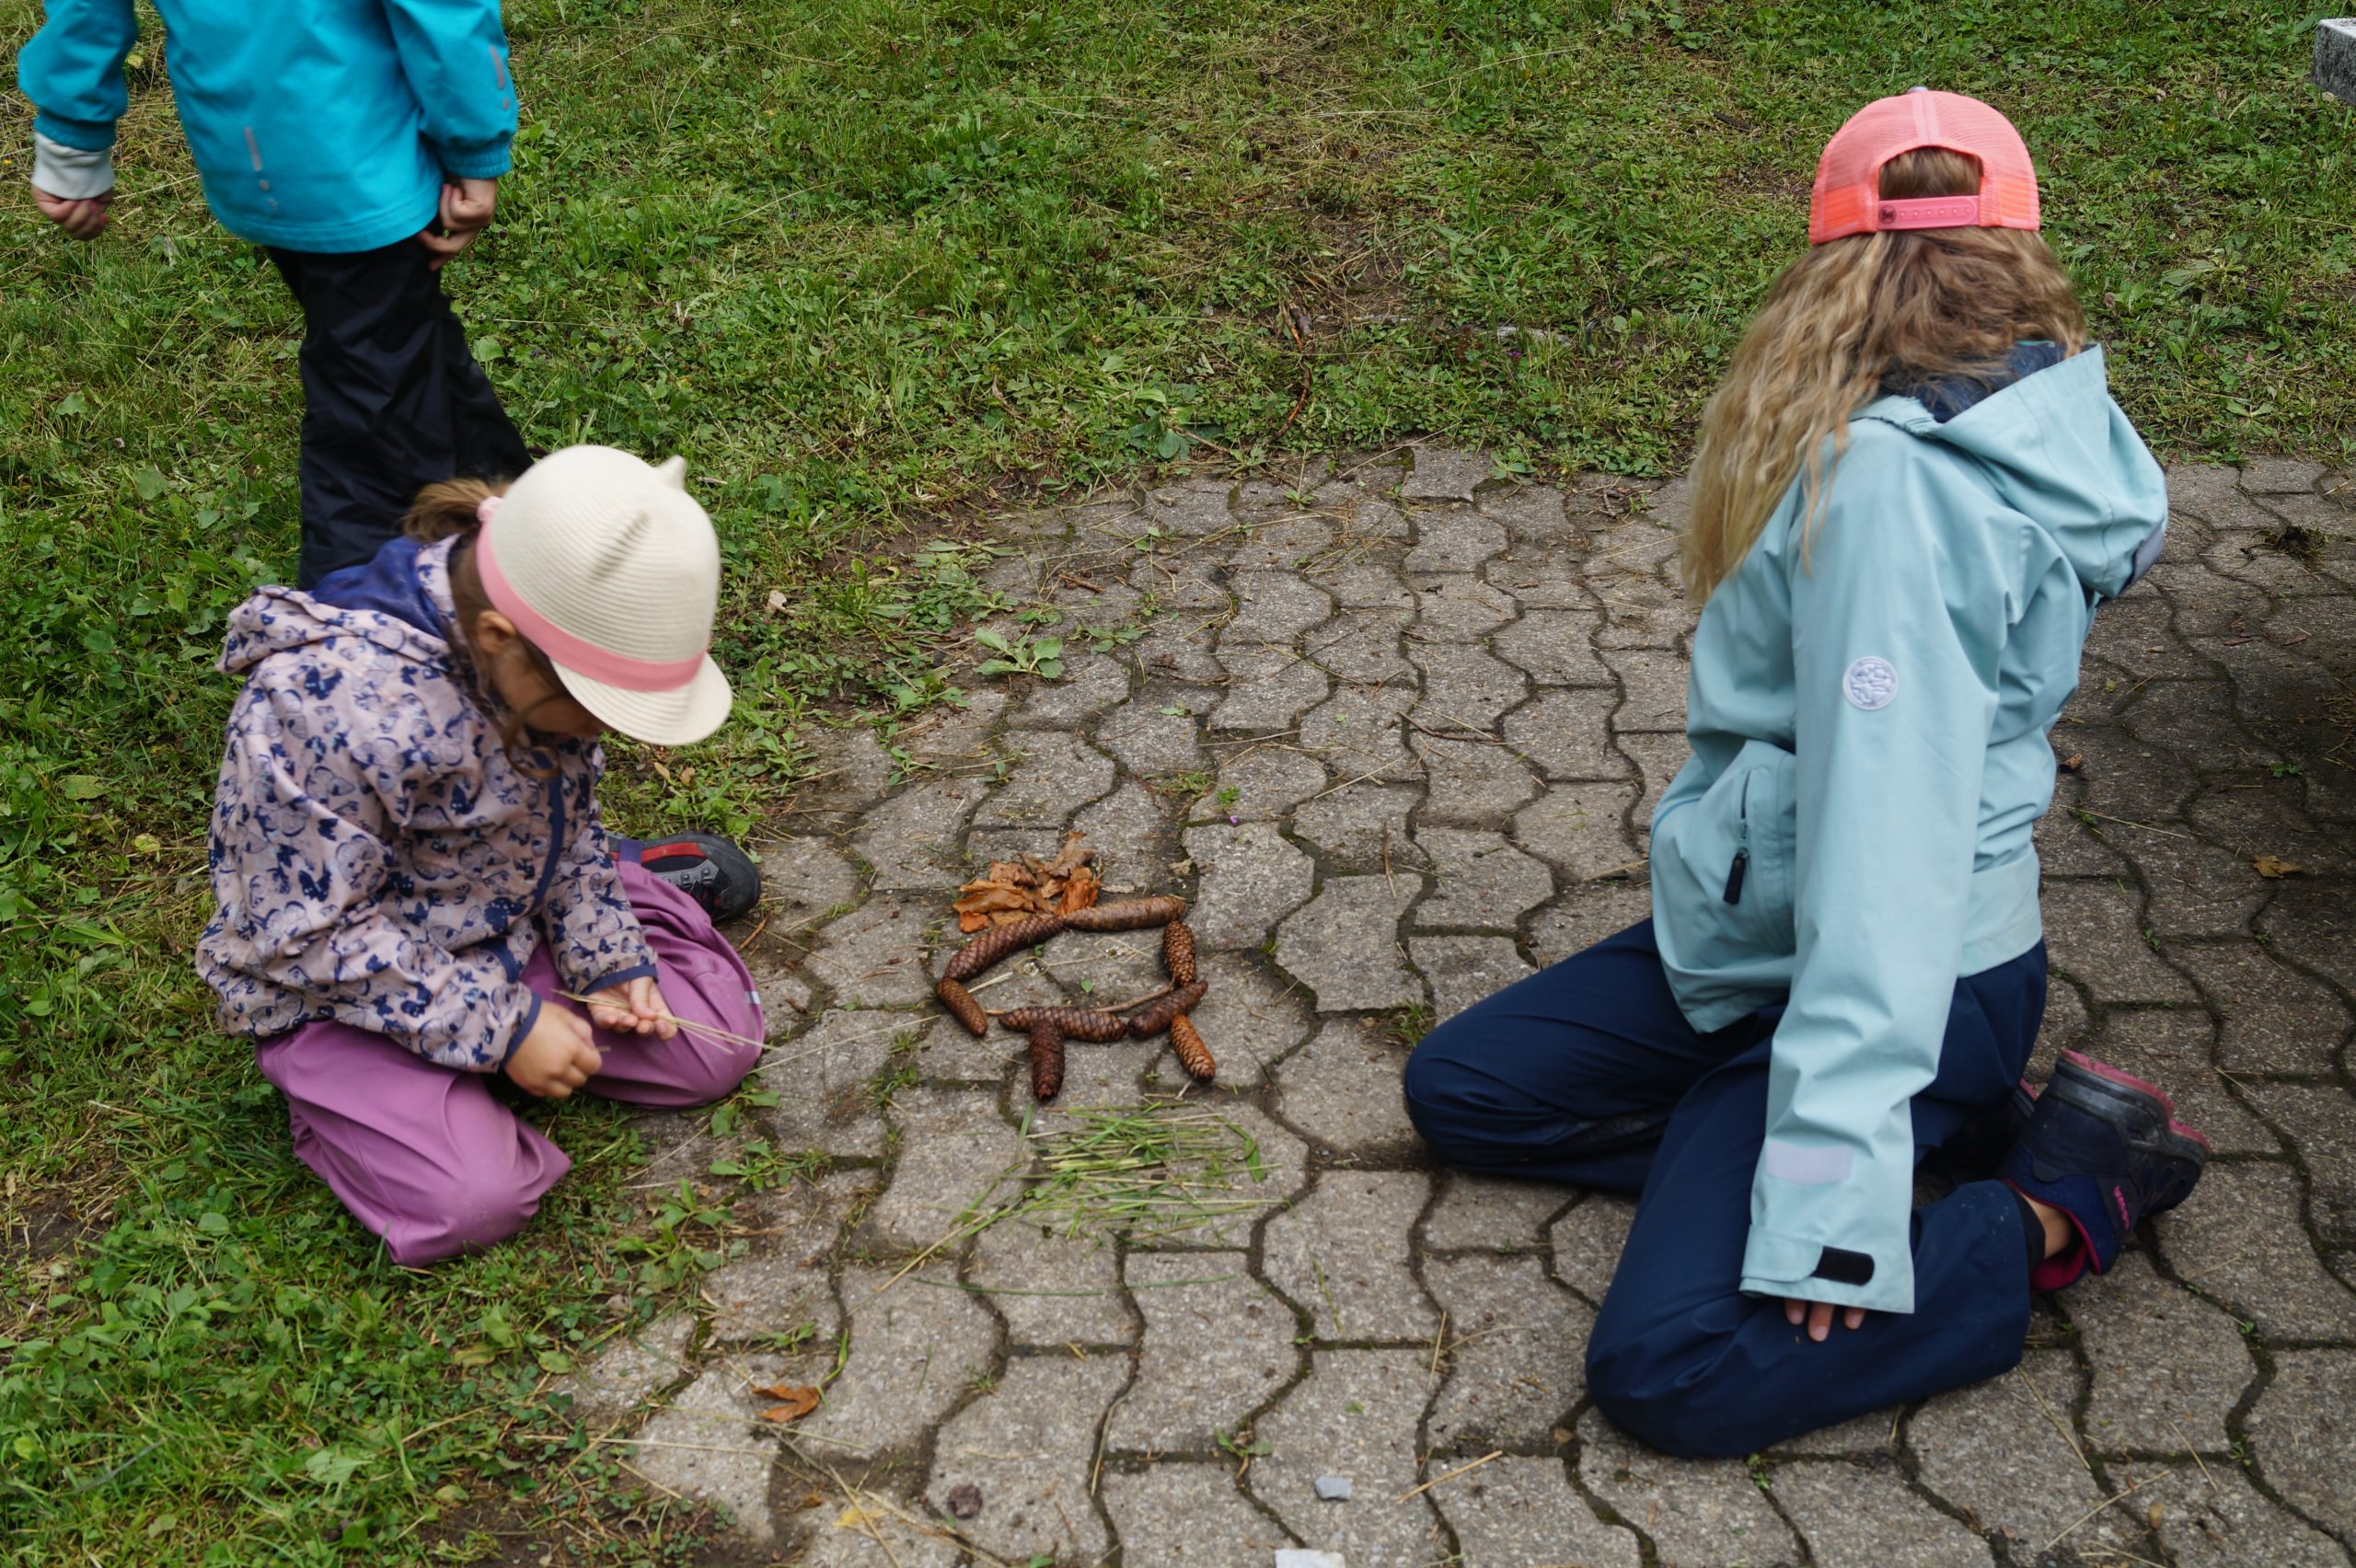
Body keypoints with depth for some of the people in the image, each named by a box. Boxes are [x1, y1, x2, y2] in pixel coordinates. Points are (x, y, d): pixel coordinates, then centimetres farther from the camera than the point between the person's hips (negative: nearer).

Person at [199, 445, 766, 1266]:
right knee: (473, 1199, -22)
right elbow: (314, 936, -27)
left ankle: (635, 895, 21)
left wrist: (609, 954, -6)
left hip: (513, 921, 6)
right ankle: (336, 1098, 7)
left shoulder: (544, 649, -14)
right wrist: (498, 1028, -26)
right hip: (339, 984, -5)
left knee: (717, 1043, -3)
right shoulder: (323, 701, -35)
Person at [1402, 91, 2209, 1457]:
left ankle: (2050, 1206, 0)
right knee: (1457, 1090, 11)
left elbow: (1889, 833, -30)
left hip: (1891, 980, -9)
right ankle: (1947, 1127, 7)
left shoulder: (1886, 476, -26)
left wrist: (1836, 1169, -30)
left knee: (1671, 1371, -20)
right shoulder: (2044, 415, 2)